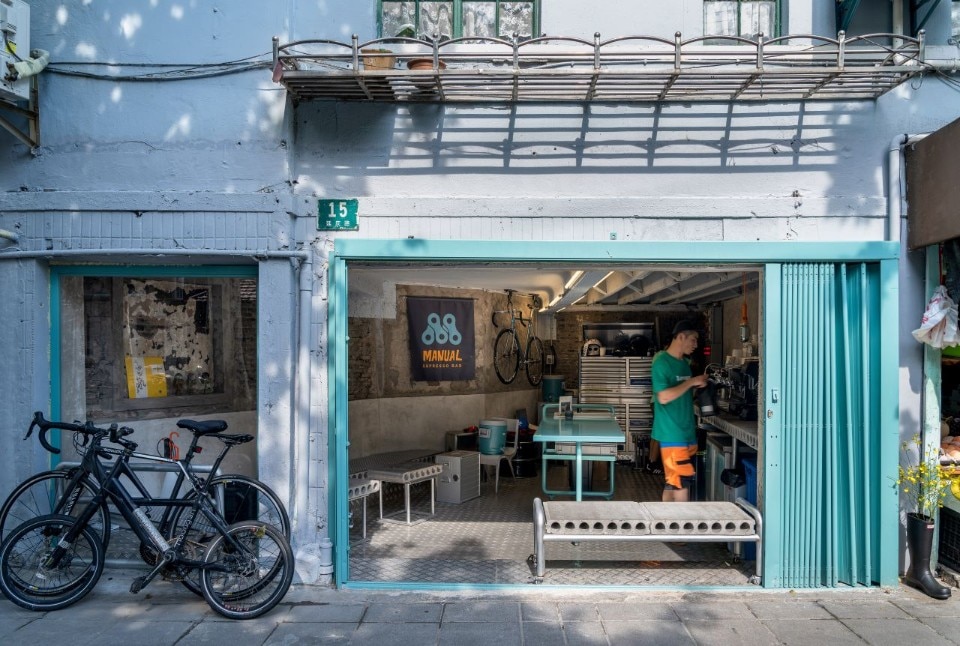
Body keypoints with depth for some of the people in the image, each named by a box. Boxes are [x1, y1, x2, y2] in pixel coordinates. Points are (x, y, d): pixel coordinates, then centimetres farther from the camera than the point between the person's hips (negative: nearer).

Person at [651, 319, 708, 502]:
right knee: (682, 483, -7)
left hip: (687, 431, 8)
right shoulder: (661, 362, -12)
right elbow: (663, 397, -21)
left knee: (672, 483, 12)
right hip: (672, 434, -8)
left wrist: (698, 387, 4)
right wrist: (691, 382, -16)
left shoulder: (684, 362, 14)